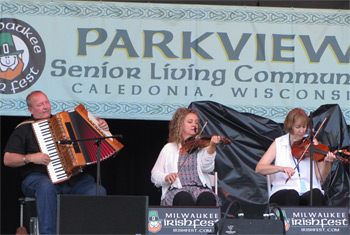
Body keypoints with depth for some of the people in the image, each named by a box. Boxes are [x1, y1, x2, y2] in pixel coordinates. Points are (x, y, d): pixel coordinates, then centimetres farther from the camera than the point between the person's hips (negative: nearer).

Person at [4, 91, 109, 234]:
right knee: (46, 187, -40)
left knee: (99, 191, -24)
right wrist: (31, 158, -12)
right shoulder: (24, 129, 10)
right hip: (39, 177, -3)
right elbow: (7, 159, 3)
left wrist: (102, 128, 13)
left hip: (72, 177, 4)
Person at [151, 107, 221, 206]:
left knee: (207, 198, -35)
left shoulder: (201, 146, 17)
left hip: (200, 188, 1)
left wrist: (212, 147, -20)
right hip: (177, 190, -1)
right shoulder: (169, 148, 18)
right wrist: (166, 177, -11)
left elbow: (207, 167, -3)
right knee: (185, 198, -37)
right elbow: (155, 175, 13)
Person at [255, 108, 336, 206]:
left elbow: (321, 177, 6)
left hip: (309, 190, 1)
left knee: (316, 194, -33)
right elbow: (259, 168, -2)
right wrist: (281, 168, -19)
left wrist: (327, 162, -15)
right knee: (291, 195, -36)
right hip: (284, 190, -1)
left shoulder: (311, 142, 13)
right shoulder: (278, 144, 11)